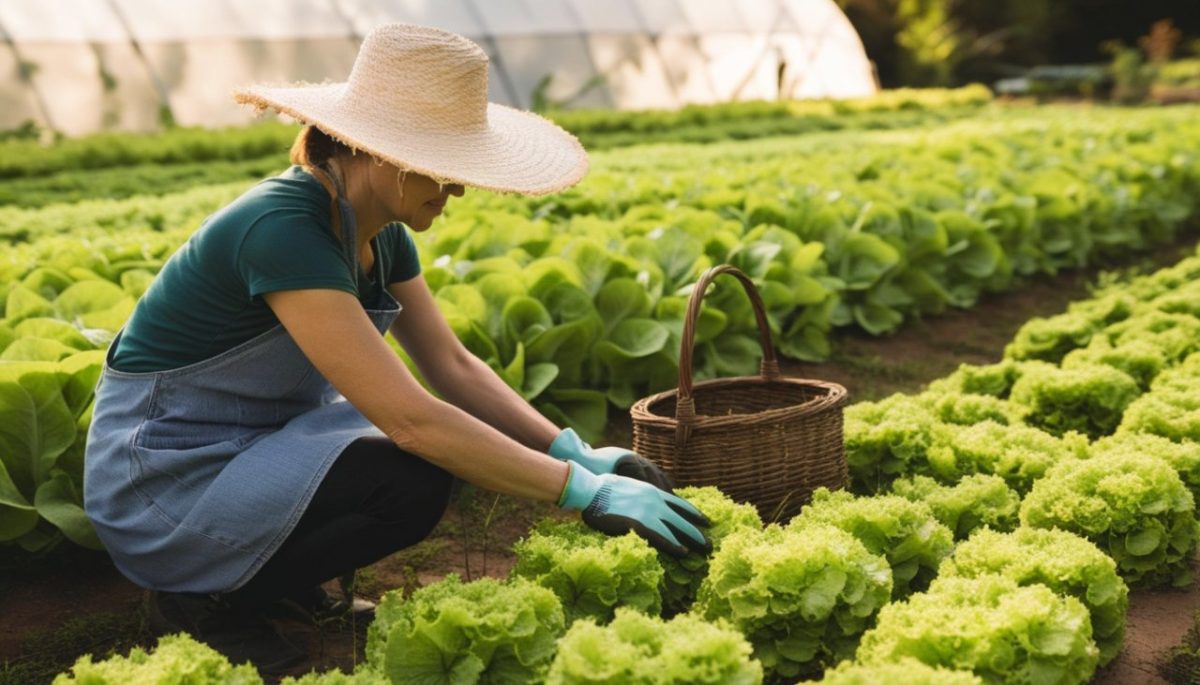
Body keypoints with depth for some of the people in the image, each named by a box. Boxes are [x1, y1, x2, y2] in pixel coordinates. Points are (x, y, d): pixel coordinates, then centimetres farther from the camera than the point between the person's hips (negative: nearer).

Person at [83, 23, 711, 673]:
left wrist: (576, 454, -10)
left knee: (450, 440, -3)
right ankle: (200, 600, -6)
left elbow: (453, 366, 2)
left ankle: (277, 578, 9)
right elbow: (409, 418, -34)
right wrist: (585, 491, -31)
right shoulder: (283, 231, -30)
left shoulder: (378, 231, -2)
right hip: (162, 477, -9)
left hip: (256, 447, 9)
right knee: (413, 480, -26)